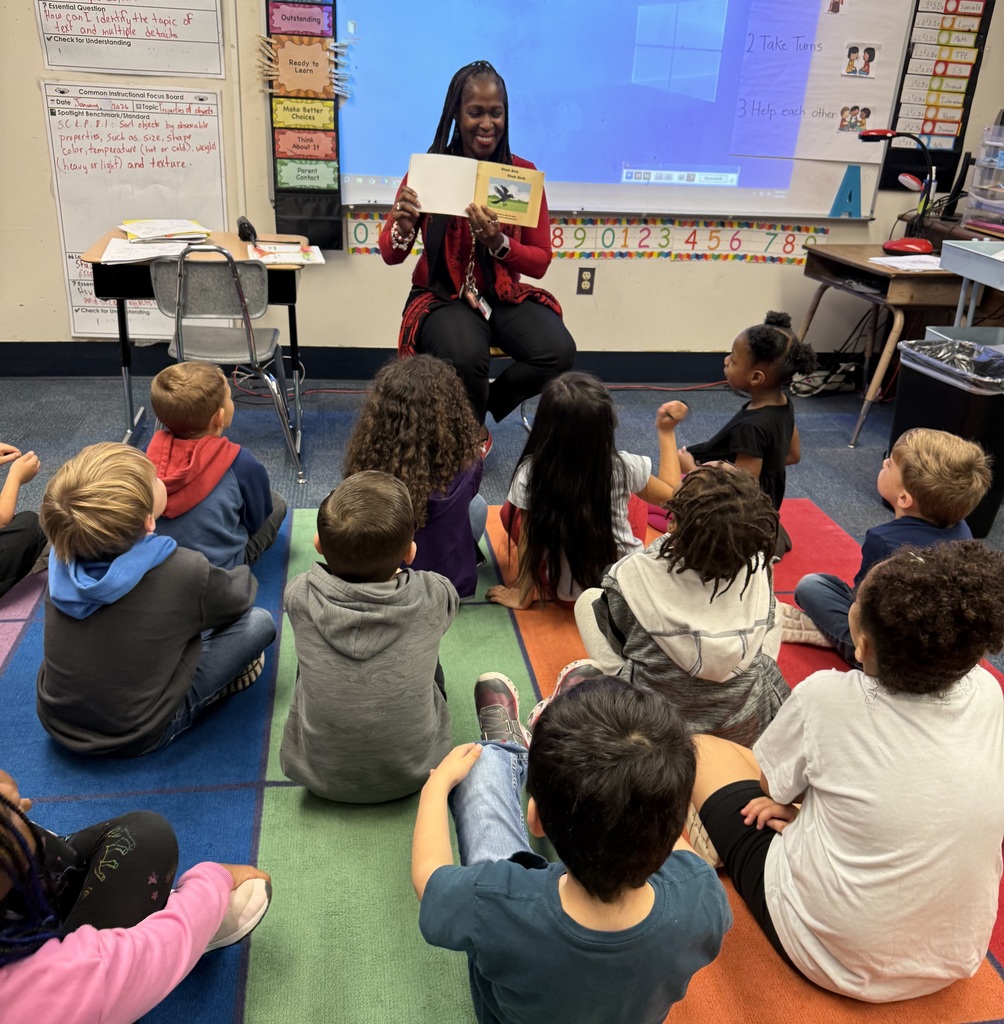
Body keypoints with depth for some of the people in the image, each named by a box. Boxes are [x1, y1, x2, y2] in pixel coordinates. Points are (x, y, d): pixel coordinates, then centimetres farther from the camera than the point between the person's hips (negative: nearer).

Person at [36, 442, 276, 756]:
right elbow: (240, 598, -5)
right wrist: (243, 574, 18)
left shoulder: (62, 557, -16)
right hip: (136, 737, -5)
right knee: (258, 622, 2)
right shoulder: (183, 572, -28)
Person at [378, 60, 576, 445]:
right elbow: (390, 255, -1)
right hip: (442, 297, -2)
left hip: (505, 296, 2)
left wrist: (499, 244, -22)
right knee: (466, 356, -34)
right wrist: (403, 227, -25)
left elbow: (540, 262, -2)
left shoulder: (523, 174, -2)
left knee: (559, 352, -24)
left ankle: (483, 404, 8)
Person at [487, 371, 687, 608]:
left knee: (510, 510, 16)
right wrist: (667, 432, 5)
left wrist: (523, 595, 0)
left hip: (565, 591, -1)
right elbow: (670, 494, -3)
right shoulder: (624, 467, -23)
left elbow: (529, 542, -14)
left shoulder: (530, 474, -24)